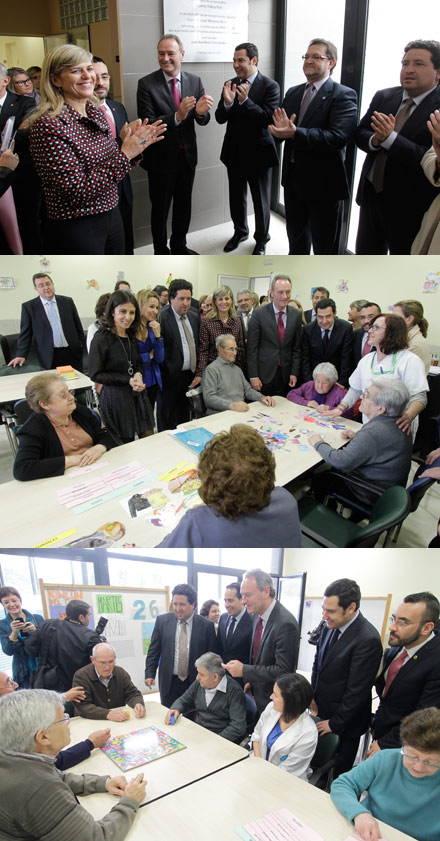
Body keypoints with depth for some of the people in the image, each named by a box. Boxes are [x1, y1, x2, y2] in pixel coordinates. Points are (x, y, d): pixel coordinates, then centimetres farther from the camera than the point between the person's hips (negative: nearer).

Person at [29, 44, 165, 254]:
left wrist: (134, 145, -5)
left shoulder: (97, 113, 6)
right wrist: (125, 154, -20)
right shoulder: (47, 125, -17)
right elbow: (78, 190, -22)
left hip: (111, 216, 8)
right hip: (74, 230, -7)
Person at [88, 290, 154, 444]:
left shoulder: (131, 336, 9)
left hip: (137, 394, 7)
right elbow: (95, 374, -13)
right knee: (125, 445, 5)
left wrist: (138, 375, -6)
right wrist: (128, 380, -19)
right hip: (115, 397, -6)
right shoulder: (102, 338, -13)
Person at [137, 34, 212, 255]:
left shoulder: (195, 81, 0)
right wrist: (177, 116, -33)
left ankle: (179, 245, 36)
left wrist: (201, 112, -27)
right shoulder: (146, 84, -12)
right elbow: (147, 124, -19)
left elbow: (203, 120, -2)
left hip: (187, 155, 4)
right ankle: (161, 251, 25)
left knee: (184, 206, 17)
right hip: (161, 159, -4)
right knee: (160, 208, 9)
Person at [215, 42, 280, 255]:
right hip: (234, 153, 4)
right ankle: (240, 231, 38)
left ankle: (261, 239, 26)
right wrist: (227, 102, -23)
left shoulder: (270, 86, -10)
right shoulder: (230, 84, 3)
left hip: (258, 153, -4)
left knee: (261, 200, 9)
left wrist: (245, 100, -29)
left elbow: (269, 118, -21)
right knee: (236, 197, 17)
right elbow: (220, 119, -2)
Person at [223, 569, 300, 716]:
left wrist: (244, 671, -25)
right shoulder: (257, 614, 0)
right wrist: (251, 680, 8)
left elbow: (283, 671, -26)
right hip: (257, 694, 7)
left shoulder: (285, 624, -27)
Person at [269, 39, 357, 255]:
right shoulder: (293, 93, 12)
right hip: (293, 179, 7)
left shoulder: (343, 95, -11)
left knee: (325, 247, 5)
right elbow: (278, 131, 7)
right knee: (296, 236, 23)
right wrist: (281, 128, -19)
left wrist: (295, 133, -32)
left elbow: (338, 137, -25)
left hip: (324, 183, -7)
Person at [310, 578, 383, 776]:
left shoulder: (368, 640, -26)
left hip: (345, 723, -6)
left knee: (339, 772, 10)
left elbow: (357, 691, -21)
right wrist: (312, 697, 4)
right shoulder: (329, 627, -2)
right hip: (322, 712, 6)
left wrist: (334, 723, -13)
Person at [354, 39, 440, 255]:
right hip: (371, 195, 6)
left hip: (410, 205, -6)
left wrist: (390, 138, -31)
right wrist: (374, 140, -16)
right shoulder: (383, 97, 5)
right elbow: (359, 133, 8)